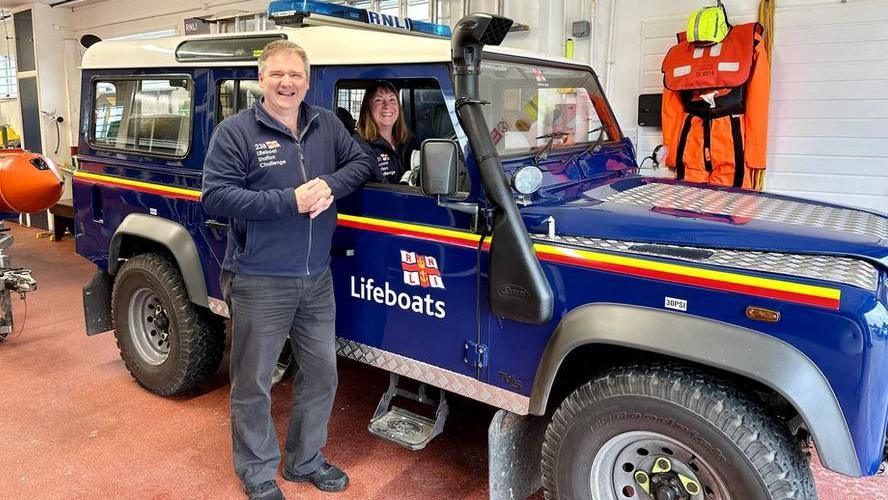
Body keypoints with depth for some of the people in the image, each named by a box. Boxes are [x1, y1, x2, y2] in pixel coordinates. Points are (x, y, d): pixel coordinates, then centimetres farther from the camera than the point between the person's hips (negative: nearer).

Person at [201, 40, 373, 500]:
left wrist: (330, 183, -12)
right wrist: (289, 201, -21)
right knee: (254, 383, 8)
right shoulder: (235, 131, -8)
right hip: (259, 282, -5)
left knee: (321, 374, 15)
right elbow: (215, 196, -14)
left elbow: (363, 161, 9)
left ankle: (305, 460, 35)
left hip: (316, 278, 5)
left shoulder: (327, 125, 7)